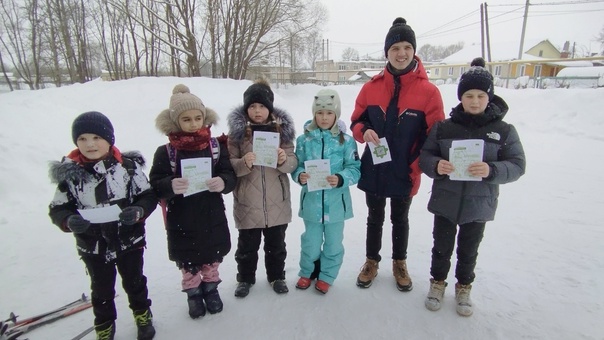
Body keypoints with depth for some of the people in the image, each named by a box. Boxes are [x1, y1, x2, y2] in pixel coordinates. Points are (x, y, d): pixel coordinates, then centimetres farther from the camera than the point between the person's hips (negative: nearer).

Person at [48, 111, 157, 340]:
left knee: (134, 282, 20)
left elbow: (148, 196, -7)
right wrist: (69, 221, -24)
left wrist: (138, 211, -26)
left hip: (129, 240, -1)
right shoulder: (70, 173, -11)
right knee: (101, 289, 21)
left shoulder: (128, 166, -13)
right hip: (93, 245, 1)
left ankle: (143, 317, 46)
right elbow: (58, 208, -3)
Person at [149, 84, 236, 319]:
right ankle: (193, 293, 41)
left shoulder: (216, 146, -3)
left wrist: (223, 182, -27)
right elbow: (155, 185, -12)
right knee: (188, 263, 16)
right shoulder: (165, 152, -9)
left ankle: (211, 288, 44)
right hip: (181, 221, -1)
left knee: (212, 258, 19)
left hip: (212, 218, 2)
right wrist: (170, 186, -33)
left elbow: (231, 176, -5)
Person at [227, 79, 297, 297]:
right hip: (248, 202, -1)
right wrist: (244, 163, -26)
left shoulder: (282, 128, -1)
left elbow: (293, 163, -2)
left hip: (277, 201, 1)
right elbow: (229, 165, -6)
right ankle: (245, 278, 37)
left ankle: (277, 276, 39)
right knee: (247, 245, 15)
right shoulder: (237, 130, -5)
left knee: (276, 243, 18)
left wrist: (284, 160, -24)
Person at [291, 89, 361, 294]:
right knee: (311, 242, 17)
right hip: (311, 201, 1)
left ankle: (327, 276, 38)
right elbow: (296, 167, 1)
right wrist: (300, 176, -20)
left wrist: (340, 179, -26)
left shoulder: (346, 140, -7)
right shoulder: (304, 139, -4)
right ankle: (307, 272, 42)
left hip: (336, 202, 0)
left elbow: (355, 169, -7)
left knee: (333, 243, 15)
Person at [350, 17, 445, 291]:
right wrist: (364, 132, -18)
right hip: (373, 170, 2)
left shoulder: (428, 91, -10)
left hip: (404, 173, -1)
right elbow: (356, 121, 5)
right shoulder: (371, 87, -4)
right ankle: (372, 262, 39)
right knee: (375, 218, 18)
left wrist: (416, 167, -13)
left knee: (400, 219, 19)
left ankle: (399, 264, 41)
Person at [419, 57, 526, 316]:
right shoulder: (443, 127, -3)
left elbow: (517, 165, -6)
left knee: (468, 250, 17)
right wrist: (436, 166, -24)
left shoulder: (504, 131, -4)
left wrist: (491, 170, -26)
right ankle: (438, 282, 38)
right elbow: (424, 156, -1)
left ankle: (464, 287, 40)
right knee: (442, 246, 15)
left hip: (479, 204, 0)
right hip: (445, 200, 0)